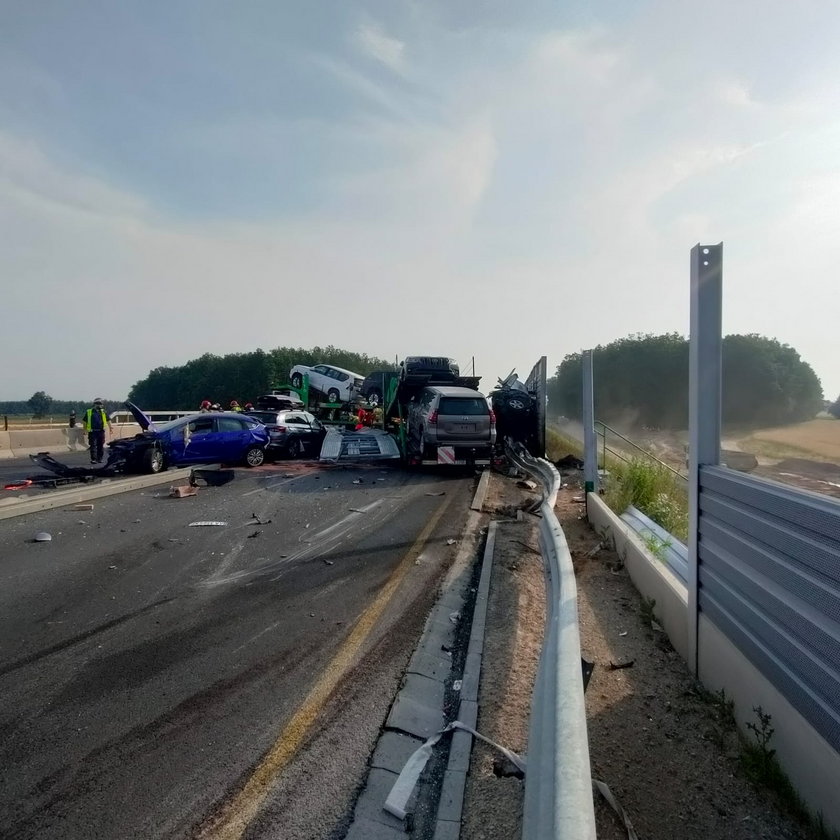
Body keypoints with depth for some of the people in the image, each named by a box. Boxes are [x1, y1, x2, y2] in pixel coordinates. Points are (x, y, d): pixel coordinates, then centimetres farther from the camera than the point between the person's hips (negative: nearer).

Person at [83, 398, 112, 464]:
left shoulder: (103, 412, 11)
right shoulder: (89, 412, 5)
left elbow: (108, 420, 18)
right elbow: (85, 422, 12)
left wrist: (110, 428, 13)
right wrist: (85, 430, 9)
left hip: (101, 431, 2)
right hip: (92, 432, -2)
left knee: (101, 446, 6)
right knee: (93, 446, -5)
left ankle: (99, 458, 16)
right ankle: (93, 459, -3)